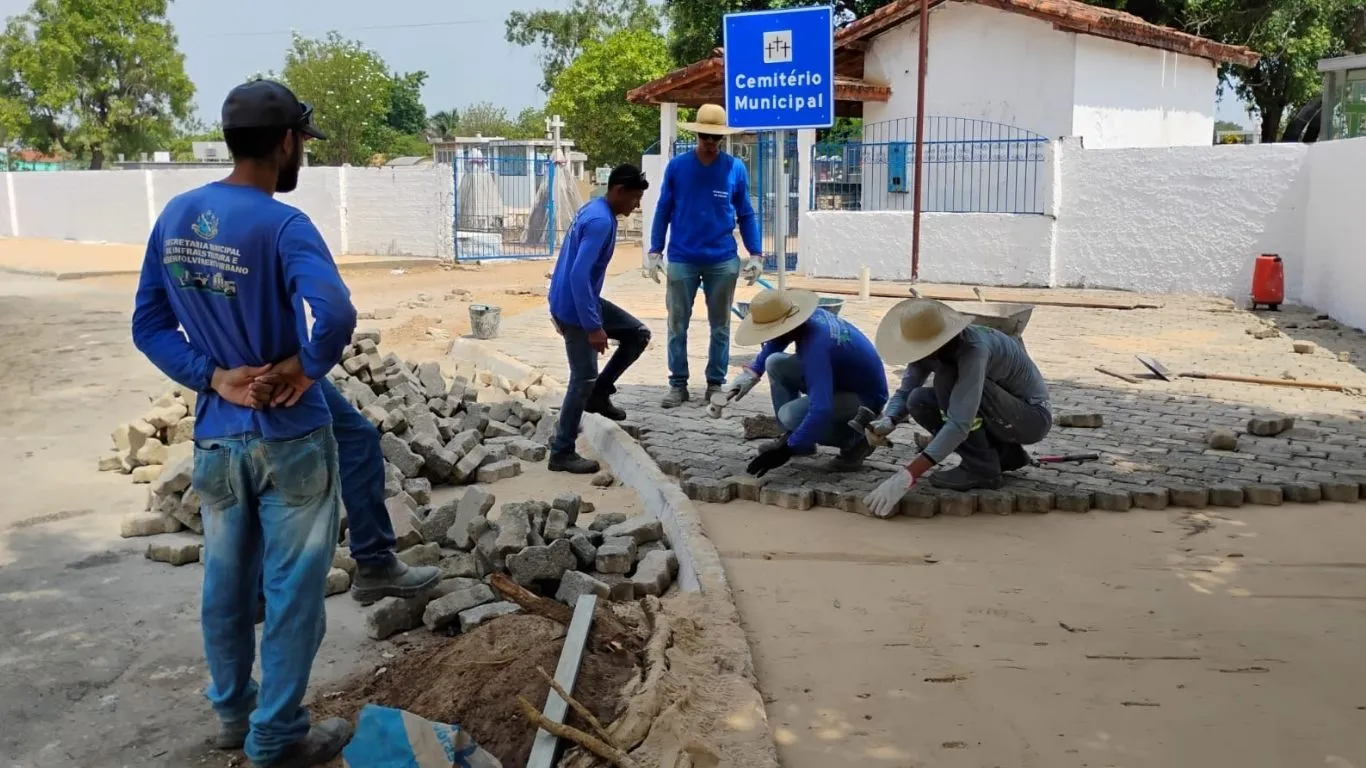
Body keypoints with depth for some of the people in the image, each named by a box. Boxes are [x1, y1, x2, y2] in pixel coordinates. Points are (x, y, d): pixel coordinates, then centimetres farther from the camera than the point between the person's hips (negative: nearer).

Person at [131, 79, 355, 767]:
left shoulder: (174, 216, 3)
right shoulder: (281, 225, -19)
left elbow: (148, 326, 4)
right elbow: (336, 313, -35)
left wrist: (213, 377, -4)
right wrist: (306, 369, -19)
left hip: (215, 436, 7)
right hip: (288, 438, -7)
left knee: (227, 580, 19)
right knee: (293, 587, 6)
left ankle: (233, 713, 36)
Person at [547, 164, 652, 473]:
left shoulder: (593, 210, 9)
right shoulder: (601, 222, -23)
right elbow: (579, 275, -29)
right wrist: (593, 327, -28)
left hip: (582, 300, 10)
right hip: (574, 308, -10)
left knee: (638, 334, 14)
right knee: (584, 378, -4)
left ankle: (599, 394, 19)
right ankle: (562, 453, 6)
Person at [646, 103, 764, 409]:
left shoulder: (736, 168, 0)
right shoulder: (676, 166, -1)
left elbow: (746, 215, 6)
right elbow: (663, 211, 5)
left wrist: (756, 254, 0)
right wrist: (654, 251, 0)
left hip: (723, 261, 0)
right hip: (682, 260, 0)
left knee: (720, 325, 8)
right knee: (678, 325, 4)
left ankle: (716, 383, 18)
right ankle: (678, 384, 14)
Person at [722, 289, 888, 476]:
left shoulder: (816, 347, -36)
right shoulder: (808, 316, -10)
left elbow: (821, 410, -41)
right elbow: (777, 338, 15)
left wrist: (787, 450, -36)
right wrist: (753, 373, 5)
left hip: (866, 397, -9)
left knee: (791, 415, -28)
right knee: (774, 363, 0)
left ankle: (855, 439, -6)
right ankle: (794, 438, 6)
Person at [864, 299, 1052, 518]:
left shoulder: (974, 349, -34)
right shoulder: (928, 344, -11)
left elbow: (959, 423, -42)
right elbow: (905, 392, -2)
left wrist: (907, 476, -47)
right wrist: (887, 421, -27)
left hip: (1032, 416, -8)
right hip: (1000, 414, 8)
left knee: (948, 379, -29)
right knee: (919, 401, -11)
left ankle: (981, 468, -13)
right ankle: (1004, 453, 5)